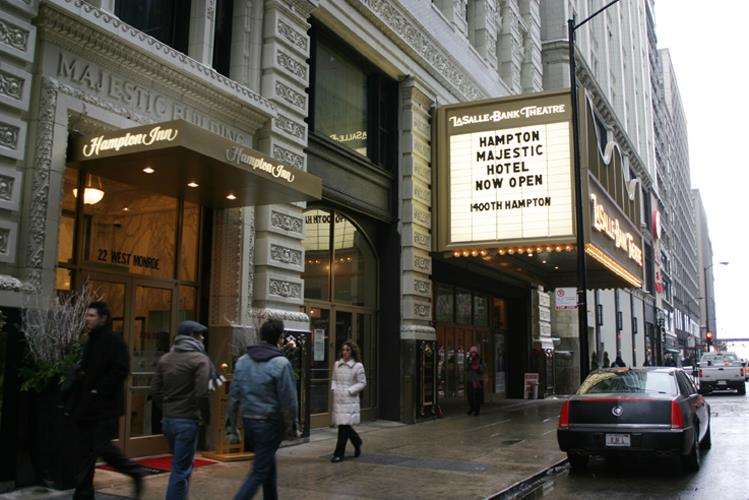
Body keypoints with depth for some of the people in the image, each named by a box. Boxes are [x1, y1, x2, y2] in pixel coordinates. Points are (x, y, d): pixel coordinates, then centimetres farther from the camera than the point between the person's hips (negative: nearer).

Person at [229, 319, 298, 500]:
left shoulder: (242, 361, 4)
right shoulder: (281, 363, -14)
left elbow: (234, 394, 6)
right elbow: (288, 399, -12)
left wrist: (232, 422, 13)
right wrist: (292, 425, -1)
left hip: (248, 421, 7)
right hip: (270, 423, -7)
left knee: (268, 463, 23)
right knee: (259, 472, -1)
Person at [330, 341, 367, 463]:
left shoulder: (358, 366, -5)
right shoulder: (337, 364, 9)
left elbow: (362, 383, -3)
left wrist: (349, 391, -11)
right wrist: (333, 388, 1)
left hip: (350, 400, -5)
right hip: (338, 399, 5)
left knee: (344, 425, -7)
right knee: (342, 424, 10)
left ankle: (339, 454, 1)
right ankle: (357, 442, 35)